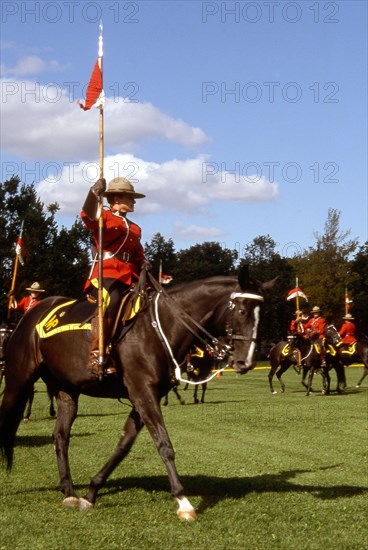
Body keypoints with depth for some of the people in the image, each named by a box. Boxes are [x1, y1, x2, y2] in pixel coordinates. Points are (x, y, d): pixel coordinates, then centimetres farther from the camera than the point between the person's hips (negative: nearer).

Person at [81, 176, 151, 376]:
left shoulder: (134, 229, 29)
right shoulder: (104, 217, 7)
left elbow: (138, 255, 31)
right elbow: (88, 215, -15)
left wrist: (143, 264, 7)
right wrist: (94, 193, -33)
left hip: (129, 279, 8)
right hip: (106, 274, -8)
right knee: (110, 304, -31)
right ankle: (95, 357, -32)